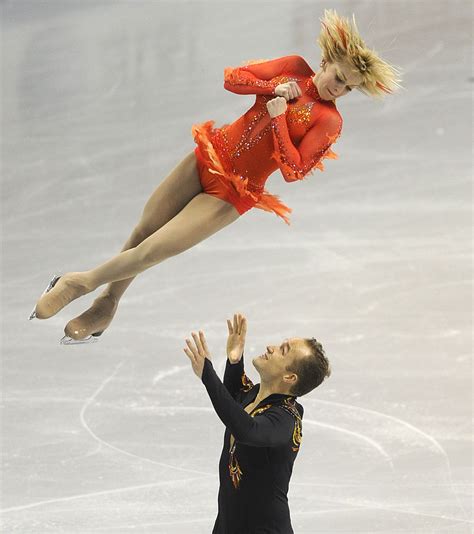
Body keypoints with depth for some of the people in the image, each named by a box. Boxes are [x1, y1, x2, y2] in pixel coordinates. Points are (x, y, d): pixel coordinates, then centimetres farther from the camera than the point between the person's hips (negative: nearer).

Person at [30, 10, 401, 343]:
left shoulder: (329, 122, -13)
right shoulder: (296, 67, -1)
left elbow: (294, 171, -21)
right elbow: (233, 78, 0)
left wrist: (278, 118, -21)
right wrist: (275, 88, -14)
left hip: (232, 193, -4)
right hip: (209, 157, 4)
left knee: (153, 251, -9)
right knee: (143, 231, 9)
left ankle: (84, 282, 14)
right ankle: (106, 306, 30)